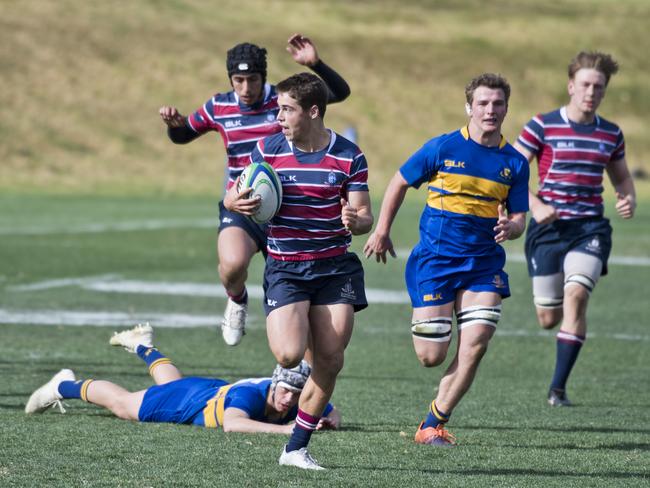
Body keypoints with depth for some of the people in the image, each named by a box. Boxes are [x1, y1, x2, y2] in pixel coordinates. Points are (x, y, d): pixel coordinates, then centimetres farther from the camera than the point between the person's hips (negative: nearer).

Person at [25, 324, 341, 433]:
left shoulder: (301, 402, -30)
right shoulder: (251, 394, -47)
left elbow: (334, 416, -13)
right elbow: (231, 424, -65)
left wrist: (327, 422, -38)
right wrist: (284, 429, -69)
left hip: (219, 391, 6)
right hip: (191, 399, -6)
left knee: (170, 382, 40)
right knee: (122, 404, 19)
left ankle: (143, 347, 69)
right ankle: (65, 386, 44)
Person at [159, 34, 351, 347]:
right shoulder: (218, 107, 2)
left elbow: (340, 92, -10)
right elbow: (182, 136, 19)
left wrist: (315, 64, -27)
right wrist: (173, 123, -5)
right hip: (239, 209, 0)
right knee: (232, 264, -30)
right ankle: (237, 301, 6)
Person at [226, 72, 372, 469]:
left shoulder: (349, 156, -3)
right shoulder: (268, 150, -1)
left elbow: (364, 214, -2)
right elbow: (233, 196, 6)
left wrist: (356, 221, -27)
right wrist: (237, 202, -18)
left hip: (335, 267, 1)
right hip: (285, 268, -1)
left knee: (330, 361, -5)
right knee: (290, 355, -20)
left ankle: (297, 448, 9)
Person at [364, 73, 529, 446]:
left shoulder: (514, 163, 3)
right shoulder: (443, 147, -5)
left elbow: (518, 218, 5)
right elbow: (400, 183, 7)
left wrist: (510, 227, -19)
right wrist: (382, 231, 7)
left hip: (484, 264, 2)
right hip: (434, 259, -2)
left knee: (476, 344, -14)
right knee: (431, 357, -5)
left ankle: (435, 423, 1)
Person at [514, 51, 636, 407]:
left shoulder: (611, 134, 7)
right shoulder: (543, 127, -4)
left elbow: (621, 177, 22)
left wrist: (628, 200, -1)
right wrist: (535, 206, -17)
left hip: (590, 228, 1)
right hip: (548, 228, -1)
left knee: (576, 295, -23)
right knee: (548, 319, 1)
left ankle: (558, 387, -15)